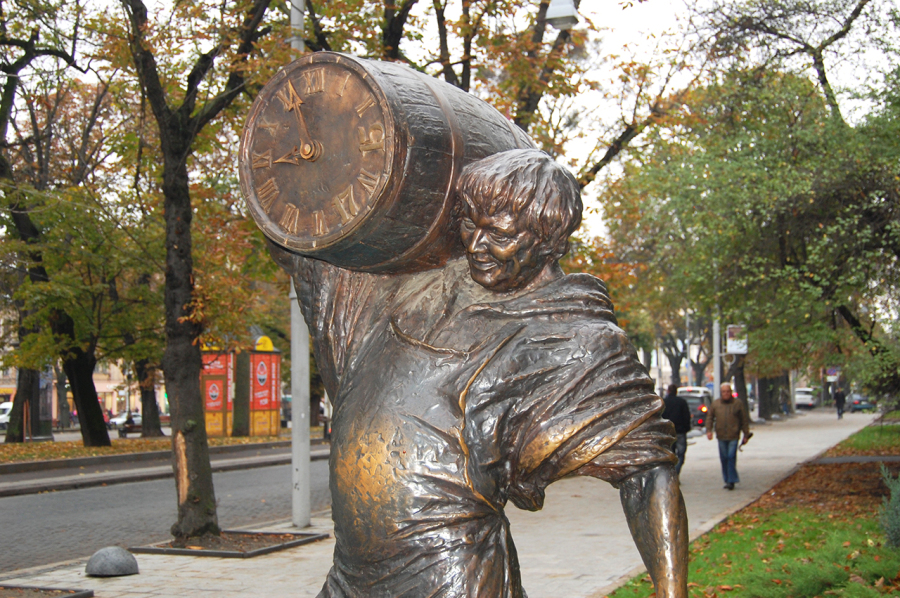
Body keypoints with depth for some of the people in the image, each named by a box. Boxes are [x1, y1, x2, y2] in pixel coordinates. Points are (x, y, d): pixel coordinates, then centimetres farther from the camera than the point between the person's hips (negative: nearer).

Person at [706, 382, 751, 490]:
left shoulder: (738, 403, 2)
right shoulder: (715, 403, 9)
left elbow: (745, 420, 6)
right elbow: (710, 417, 14)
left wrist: (746, 435, 4)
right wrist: (709, 430, 1)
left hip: (733, 436, -3)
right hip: (721, 436, 3)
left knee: (731, 457, -11)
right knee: (724, 459, 6)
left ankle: (731, 481, -8)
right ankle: (727, 480, 15)